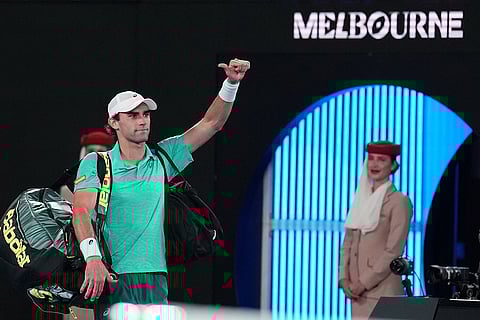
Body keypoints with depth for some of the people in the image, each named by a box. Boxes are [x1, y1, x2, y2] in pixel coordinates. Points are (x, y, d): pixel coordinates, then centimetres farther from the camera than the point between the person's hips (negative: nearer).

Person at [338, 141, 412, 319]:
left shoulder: (399, 201, -5)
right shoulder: (361, 199, 15)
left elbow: (393, 251, -11)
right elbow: (348, 243, 16)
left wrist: (364, 283, -13)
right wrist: (344, 279, 1)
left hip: (382, 290, -6)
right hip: (358, 291, 6)